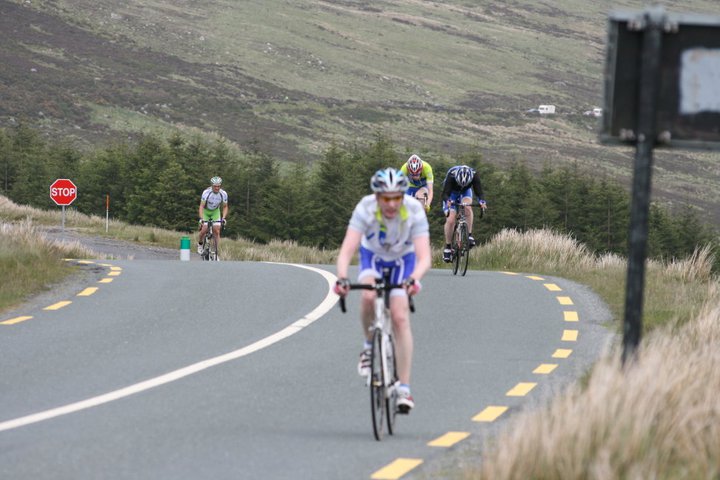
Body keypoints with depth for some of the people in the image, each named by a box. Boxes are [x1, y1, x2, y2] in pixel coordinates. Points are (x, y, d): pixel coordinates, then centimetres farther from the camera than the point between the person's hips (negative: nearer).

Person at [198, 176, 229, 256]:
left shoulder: (223, 194, -20)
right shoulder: (206, 192, -29)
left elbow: (225, 207, -8)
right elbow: (201, 206, -29)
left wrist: (223, 218, -22)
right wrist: (201, 218, -41)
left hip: (215, 211, 2)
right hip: (205, 211, -2)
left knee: (217, 231, -12)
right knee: (204, 230, -14)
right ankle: (200, 244, 16)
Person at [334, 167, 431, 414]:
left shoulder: (414, 211, -32)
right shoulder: (365, 209, -33)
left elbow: (424, 257, -40)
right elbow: (346, 250, -39)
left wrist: (414, 279, -60)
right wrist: (342, 278, -58)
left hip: (402, 260, 0)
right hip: (372, 256, 0)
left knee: (400, 317, -16)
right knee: (369, 297, -32)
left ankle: (404, 389, -13)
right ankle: (369, 345, -3)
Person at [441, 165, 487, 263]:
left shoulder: (474, 176, -33)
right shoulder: (451, 176, -38)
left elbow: (479, 191, -33)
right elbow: (445, 193, -40)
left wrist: (482, 202, -54)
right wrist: (447, 201, -62)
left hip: (465, 192, 1)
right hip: (452, 192, -1)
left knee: (467, 208, -32)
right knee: (450, 220, -15)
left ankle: (469, 235, -21)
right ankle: (447, 248, -2)